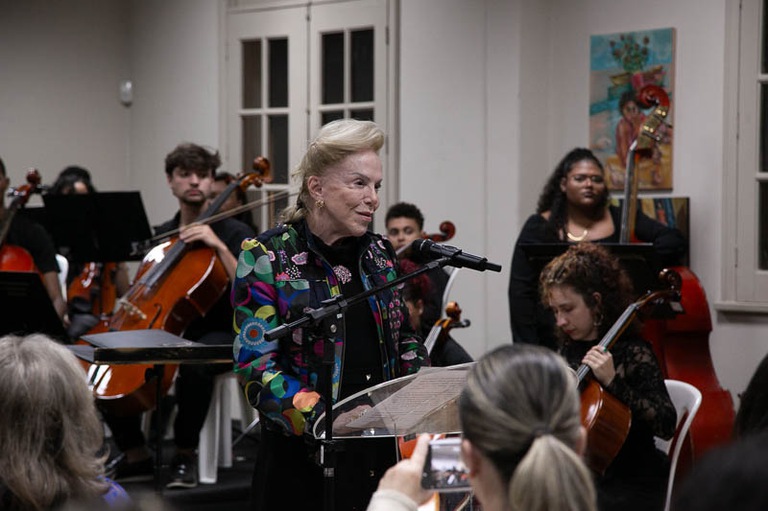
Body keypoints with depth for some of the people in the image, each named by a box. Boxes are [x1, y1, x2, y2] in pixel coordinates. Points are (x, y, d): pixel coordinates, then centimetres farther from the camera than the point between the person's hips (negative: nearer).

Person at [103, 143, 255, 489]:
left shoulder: (235, 234, -3)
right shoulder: (161, 236, 13)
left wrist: (220, 246, -24)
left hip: (220, 334, -5)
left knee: (193, 364, -40)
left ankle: (185, 456, -20)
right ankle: (135, 454, 0)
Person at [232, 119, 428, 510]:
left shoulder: (379, 254, 8)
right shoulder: (267, 258, -9)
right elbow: (256, 368, -15)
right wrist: (329, 419, -26)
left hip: (382, 445, 5)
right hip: (302, 455, -5)